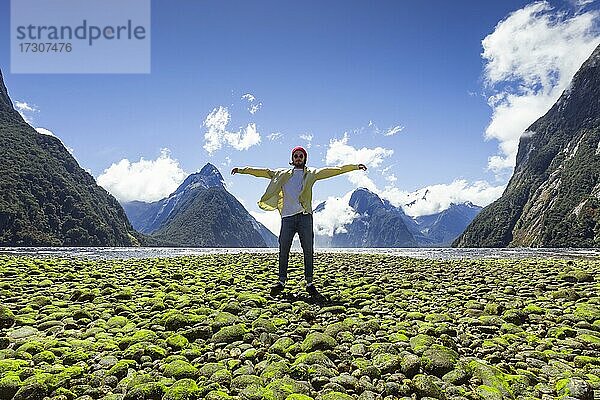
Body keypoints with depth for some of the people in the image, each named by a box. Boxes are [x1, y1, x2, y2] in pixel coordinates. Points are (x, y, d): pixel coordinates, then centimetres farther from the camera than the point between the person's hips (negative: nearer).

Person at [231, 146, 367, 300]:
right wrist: (243, 170, 14)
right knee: (283, 250, 2)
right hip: (287, 216, 1)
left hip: (305, 216, -1)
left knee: (308, 250, -1)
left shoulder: (311, 174, 12)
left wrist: (355, 166, 1)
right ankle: (281, 281, 11)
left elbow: (333, 170, 6)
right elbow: (264, 172, 17)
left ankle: (310, 284, 6)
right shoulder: (282, 174, 18)